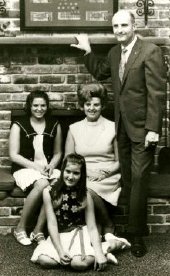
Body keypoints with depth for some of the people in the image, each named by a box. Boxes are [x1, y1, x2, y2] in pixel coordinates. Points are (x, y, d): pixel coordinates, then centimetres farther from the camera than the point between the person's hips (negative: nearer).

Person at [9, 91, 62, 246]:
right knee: (42, 184, -36)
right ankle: (21, 228, -18)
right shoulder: (19, 125, 3)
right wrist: (36, 166, -13)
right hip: (25, 168, -3)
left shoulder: (55, 125, 12)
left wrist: (51, 166, -4)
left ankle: (38, 231, -21)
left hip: (49, 168, 3)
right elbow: (14, 155, -1)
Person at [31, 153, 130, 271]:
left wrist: (99, 253, -20)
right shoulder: (49, 192, -5)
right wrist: (60, 251, -19)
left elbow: (92, 227, -5)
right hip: (59, 236, 2)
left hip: (79, 234, -1)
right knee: (45, 261, -28)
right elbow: (52, 224, -8)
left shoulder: (85, 196, -3)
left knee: (80, 263, -32)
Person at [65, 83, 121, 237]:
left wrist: (104, 172, -11)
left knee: (89, 190, -35)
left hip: (107, 178, -1)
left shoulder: (112, 128, 7)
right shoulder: (74, 129, 12)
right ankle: (108, 228, -12)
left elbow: (120, 161, 8)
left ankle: (108, 227, -9)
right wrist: (87, 171, -7)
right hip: (82, 177, 2)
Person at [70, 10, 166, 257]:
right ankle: (137, 226, 22)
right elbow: (100, 73, 27)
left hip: (142, 127, -6)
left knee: (138, 180, -4)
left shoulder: (150, 51, -12)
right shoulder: (115, 52, 10)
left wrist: (153, 129, -19)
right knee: (127, 179, 10)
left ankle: (136, 235, 5)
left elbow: (157, 93, -16)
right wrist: (87, 51, 15)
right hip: (123, 126, 7)